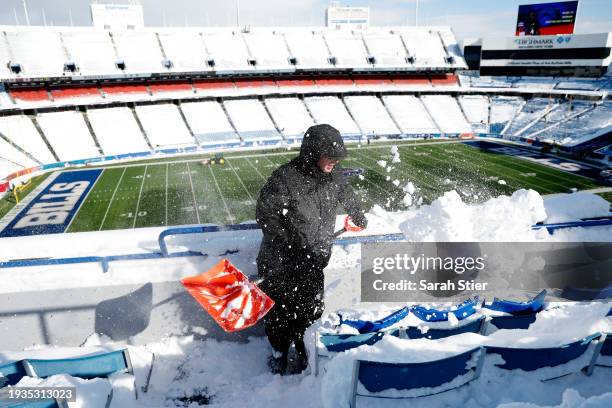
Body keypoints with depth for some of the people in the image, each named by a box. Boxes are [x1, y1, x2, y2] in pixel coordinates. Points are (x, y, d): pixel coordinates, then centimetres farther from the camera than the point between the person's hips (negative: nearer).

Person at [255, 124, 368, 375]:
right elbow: (265, 215, -19)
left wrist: (359, 219, 35)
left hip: (315, 261, 5)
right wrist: (290, 247, -23)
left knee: (310, 311, 13)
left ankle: (301, 352, 37)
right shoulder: (285, 178, -22)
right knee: (279, 311, 12)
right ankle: (279, 352, 37)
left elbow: (348, 197, 19)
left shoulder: (334, 175, -3)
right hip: (281, 264, -4)